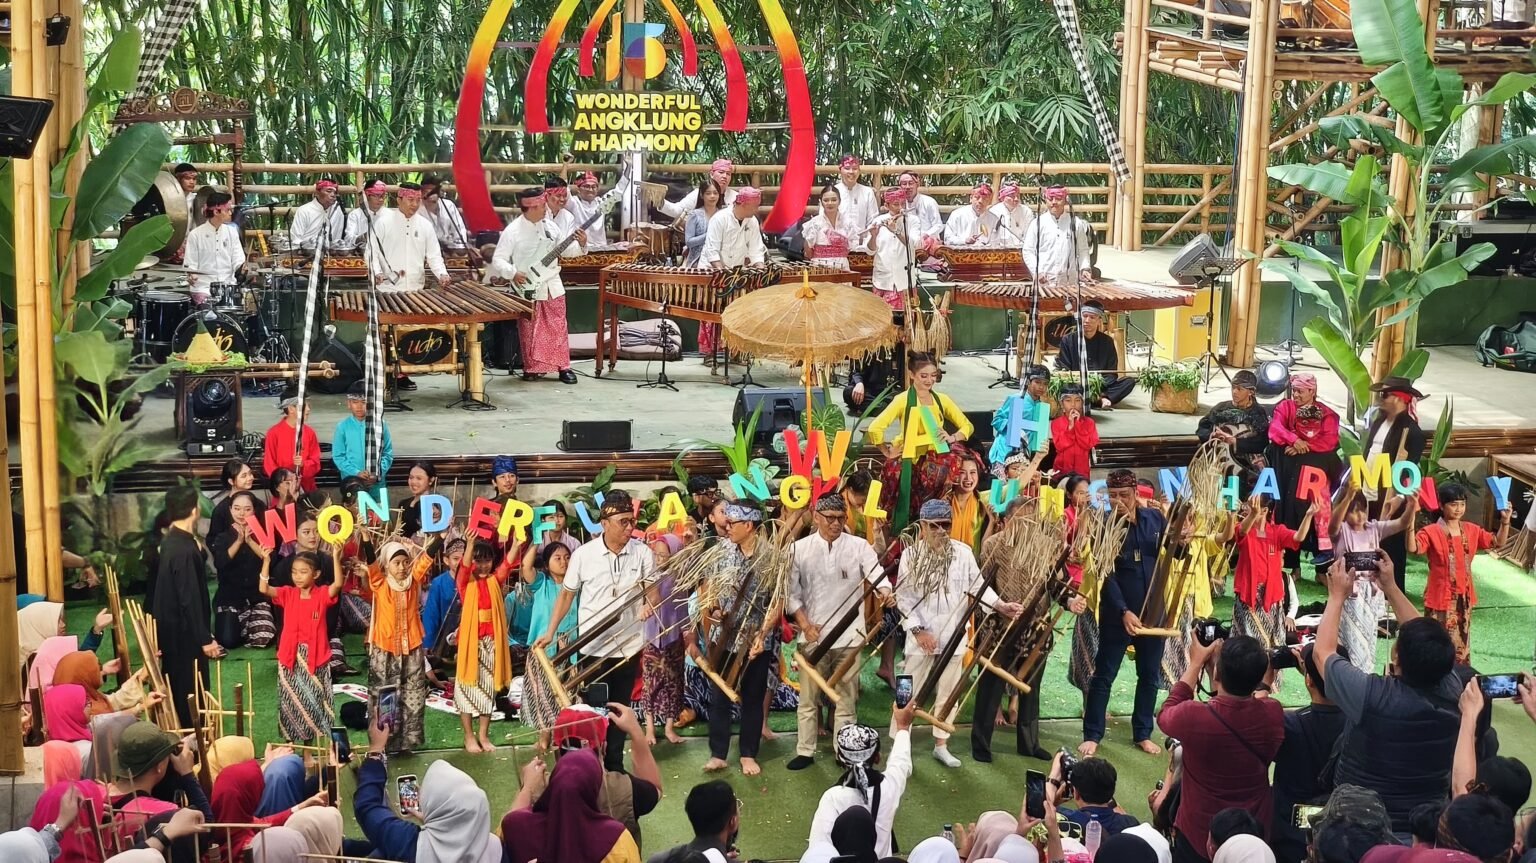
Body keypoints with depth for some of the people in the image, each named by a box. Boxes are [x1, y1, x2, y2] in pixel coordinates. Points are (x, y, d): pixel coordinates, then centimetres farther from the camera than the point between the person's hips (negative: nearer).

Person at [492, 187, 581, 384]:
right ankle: (532, 368, 14)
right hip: (529, 290, -5)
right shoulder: (512, 231, -12)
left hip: (552, 288, 5)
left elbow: (565, 250, 13)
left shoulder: (550, 226, 4)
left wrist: (580, 245, -5)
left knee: (558, 329, 8)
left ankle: (563, 367, 15)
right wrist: (512, 273, -27)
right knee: (530, 332, 3)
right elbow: (498, 260, -12)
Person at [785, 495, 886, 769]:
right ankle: (805, 751, 17)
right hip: (813, 636, 0)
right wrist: (805, 624, -8)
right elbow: (791, 592, 2)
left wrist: (884, 590, -37)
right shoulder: (799, 548, 0)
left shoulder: (859, 546, -2)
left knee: (846, 697, 8)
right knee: (809, 696, 7)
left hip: (849, 635, 0)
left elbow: (876, 574, -14)